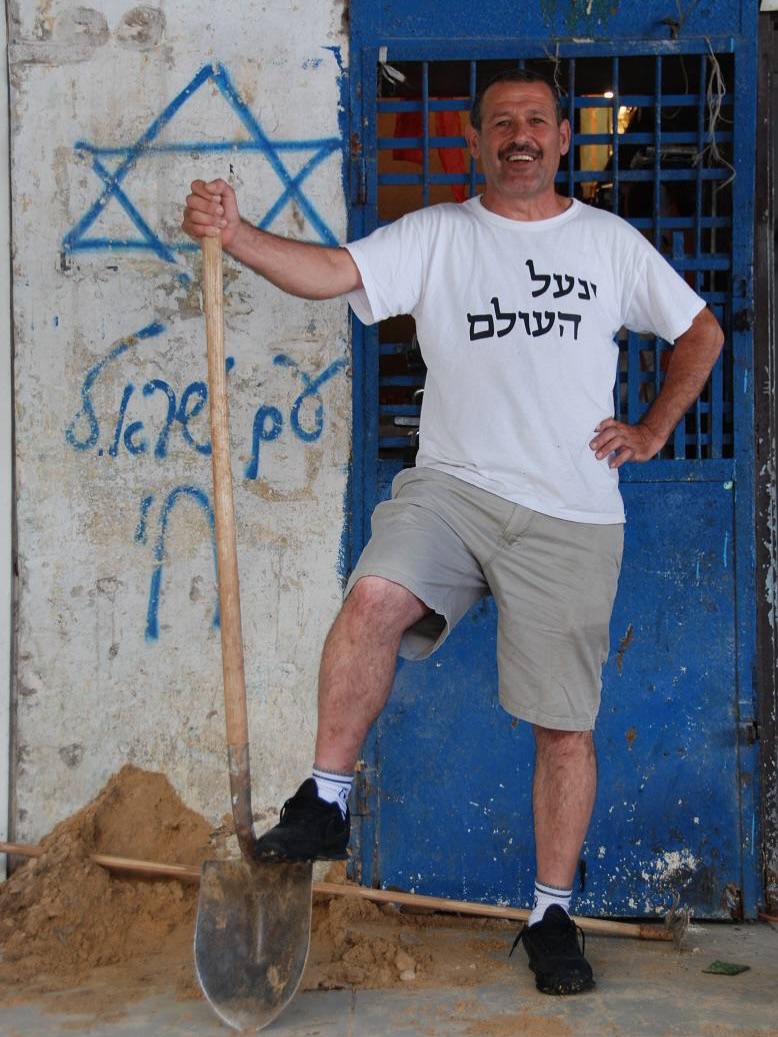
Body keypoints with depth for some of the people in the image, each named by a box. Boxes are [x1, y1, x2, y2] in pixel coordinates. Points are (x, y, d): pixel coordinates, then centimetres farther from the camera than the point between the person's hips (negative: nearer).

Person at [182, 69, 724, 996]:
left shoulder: (611, 241, 12)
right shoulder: (435, 235, 8)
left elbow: (700, 333, 22)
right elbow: (332, 271, -7)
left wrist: (653, 431, 12)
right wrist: (234, 234, -23)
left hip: (570, 517, 1)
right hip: (451, 485, -1)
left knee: (565, 723, 3)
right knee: (375, 598, -30)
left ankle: (552, 915, 18)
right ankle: (325, 802, -13)